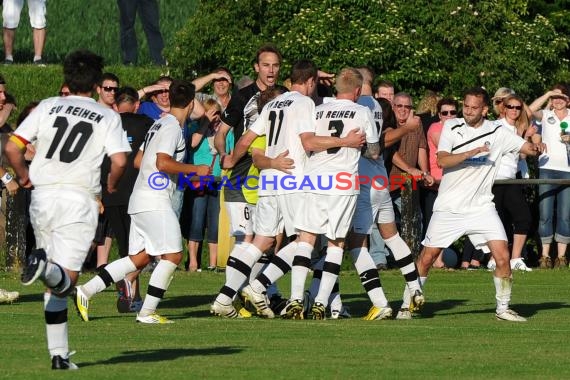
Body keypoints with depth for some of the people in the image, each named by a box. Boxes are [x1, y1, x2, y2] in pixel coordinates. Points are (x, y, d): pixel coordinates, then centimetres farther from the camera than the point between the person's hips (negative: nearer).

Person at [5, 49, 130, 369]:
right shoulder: (108, 116, 4)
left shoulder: (48, 107, 8)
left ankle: (59, 353, 10)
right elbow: (120, 161, -8)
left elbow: (12, 147, 2)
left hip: (43, 196, 3)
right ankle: (46, 267, -43)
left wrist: (24, 174, 21)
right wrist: (112, 184, 14)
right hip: (80, 198, -3)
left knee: (54, 285, 13)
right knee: (65, 279, -8)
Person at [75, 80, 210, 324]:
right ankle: (147, 312, -8)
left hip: (140, 199, 10)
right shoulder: (172, 127, -11)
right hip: (155, 201, -10)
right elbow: (163, 162, -22)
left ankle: (85, 291, 6)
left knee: (140, 258, 10)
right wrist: (196, 170, -13)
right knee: (172, 255, -8)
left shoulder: (159, 124, 18)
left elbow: (138, 161, 24)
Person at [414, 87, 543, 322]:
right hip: (449, 206, -1)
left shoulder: (497, 133, 2)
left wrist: (535, 148, -22)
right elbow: (442, 160, -12)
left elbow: (526, 148, 2)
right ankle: (408, 305, 15)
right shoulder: (452, 127, -1)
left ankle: (503, 309, 5)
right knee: (427, 257, 0)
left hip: (481, 207, 1)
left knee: (502, 256, -10)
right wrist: (470, 153, -25)